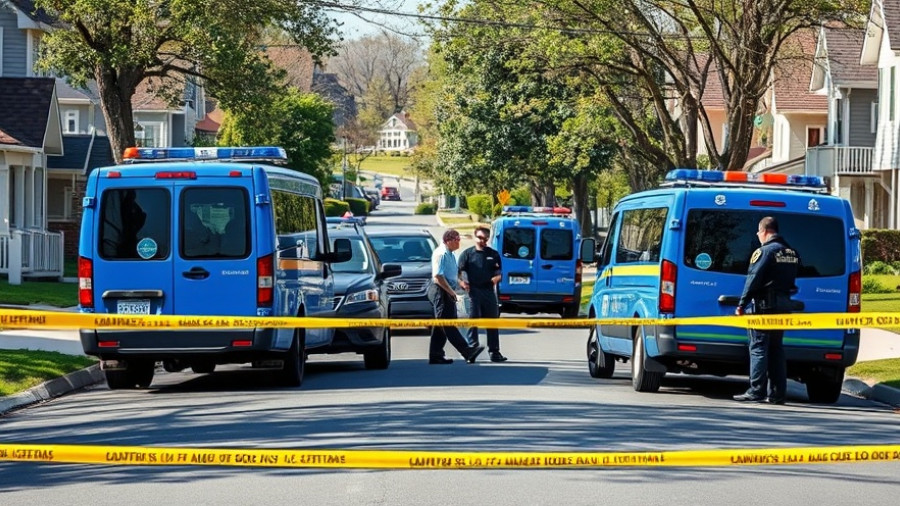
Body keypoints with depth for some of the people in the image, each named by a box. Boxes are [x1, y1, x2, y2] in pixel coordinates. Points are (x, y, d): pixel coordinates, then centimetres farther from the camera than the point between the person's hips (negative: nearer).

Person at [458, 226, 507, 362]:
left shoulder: (493, 254, 13)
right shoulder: (468, 254, 5)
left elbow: (499, 272, 17)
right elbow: (459, 271, -1)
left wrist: (497, 277, -5)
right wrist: (462, 282, -19)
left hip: (489, 291, 3)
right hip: (473, 291, -3)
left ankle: (494, 352, 9)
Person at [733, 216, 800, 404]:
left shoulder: (765, 251, -11)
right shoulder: (792, 253, 13)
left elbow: (753, 279, -14)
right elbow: (790, 279, 11)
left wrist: (742, 304, -12)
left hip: (765, 304, -7)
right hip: (784, 304, 7)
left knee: (758, 347, -5)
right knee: (776, 349, 11)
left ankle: (756, 392, -8)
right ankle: (777, 394, 10)